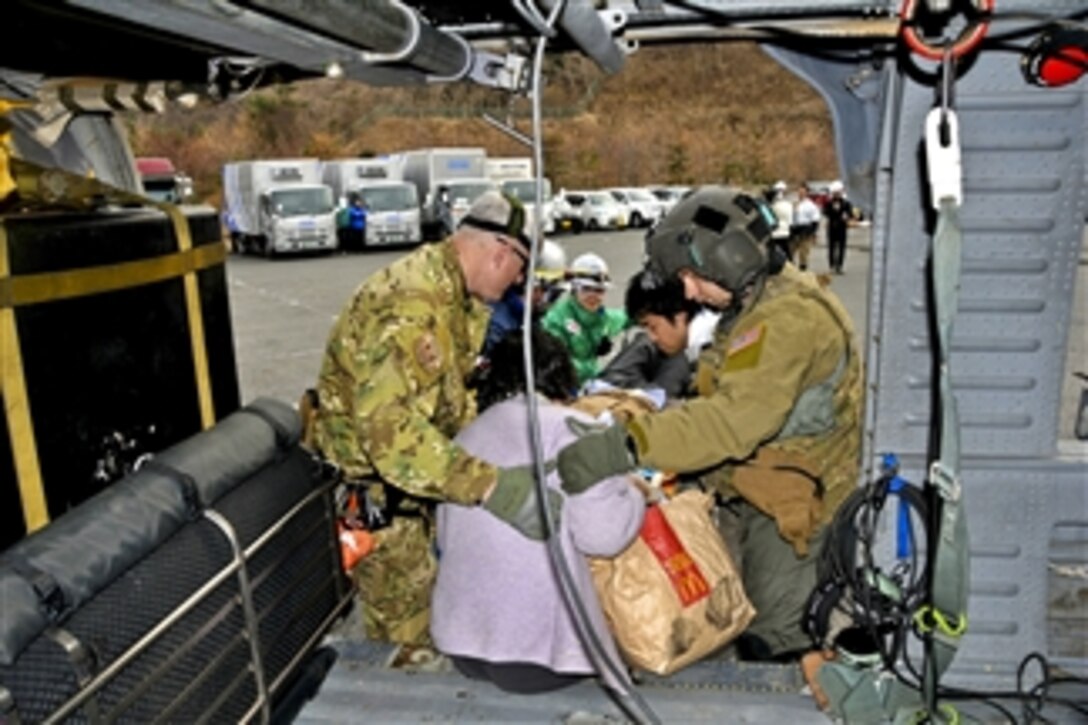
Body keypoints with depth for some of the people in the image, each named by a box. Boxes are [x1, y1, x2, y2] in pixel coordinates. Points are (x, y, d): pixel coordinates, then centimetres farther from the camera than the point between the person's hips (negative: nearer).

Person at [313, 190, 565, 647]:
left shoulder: (445, 287, 3)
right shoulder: (413, 305, -31)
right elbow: (388, 425, -41)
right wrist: (489, 486, -45)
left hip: (407, 475, 10)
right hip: (376, 491, -10)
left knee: (419, 602, 25)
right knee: (405, 628, 6)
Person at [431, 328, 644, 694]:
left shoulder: (467, 435, 12)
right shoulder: (570, 429, -7)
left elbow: (445, 537, 15)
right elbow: (602, 532, -13)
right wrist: (635, 494, 6)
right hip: (534, 640, -6)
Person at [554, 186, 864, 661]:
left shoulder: (788, 319, -23)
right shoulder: (754, 312, 12)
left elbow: (735, 421, -34)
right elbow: (718, 406, 7)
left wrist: (624, 447, -39)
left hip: (789, 505, -9)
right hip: (752, 494, 9)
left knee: (771, 644, -2)